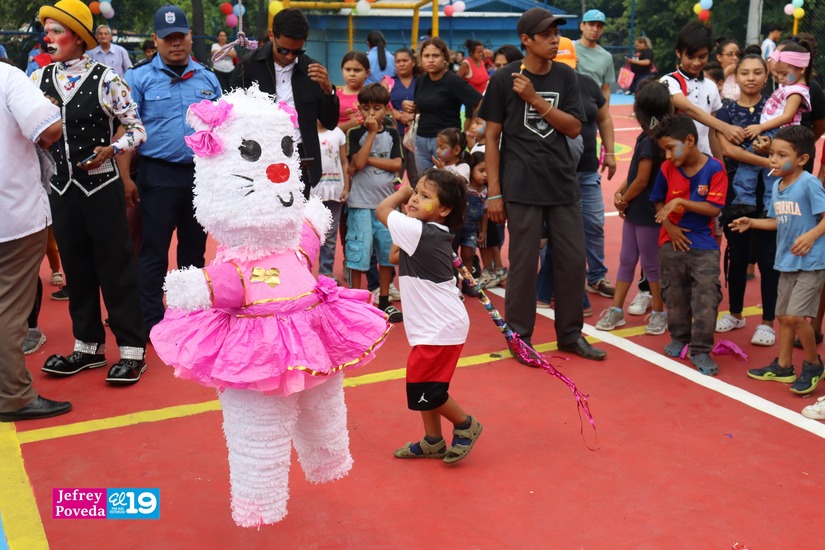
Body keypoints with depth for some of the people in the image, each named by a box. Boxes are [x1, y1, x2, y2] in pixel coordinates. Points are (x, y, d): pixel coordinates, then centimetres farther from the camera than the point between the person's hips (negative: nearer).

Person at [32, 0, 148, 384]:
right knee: (75, 266, 13)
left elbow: (136, 128, -4)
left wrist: (110, 150, -18)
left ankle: (132, 349, 12)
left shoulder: (104, 78, -8)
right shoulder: (39, 79, 5)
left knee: (115, 266, 1)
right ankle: (88, 346, 26)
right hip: (61, 188, 5)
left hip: (102, 185, -5)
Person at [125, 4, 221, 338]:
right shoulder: (139, 78, -1)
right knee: (154, 251, 1)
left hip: (202, 174, 4)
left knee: (194, 248, 13)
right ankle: (152, 322, 10)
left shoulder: (208, 78, 10)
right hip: (159, 175, -3)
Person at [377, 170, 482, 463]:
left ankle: (465, 425, 19)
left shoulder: (417, 231, -21)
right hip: (435, 326, 10)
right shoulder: (437, 234, 6)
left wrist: (401, 192, 6)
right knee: (420, 384, 16)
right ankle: (433, 441, 28)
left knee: (423, 390, -1)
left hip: (439, 328, -10)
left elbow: (382, 210, -10)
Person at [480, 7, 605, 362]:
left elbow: (574, 128, -1)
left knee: (573, 259, 7)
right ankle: (519, 336, 17)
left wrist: (535, 99, -13)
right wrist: (494, 193, -6)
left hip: (563, 185, 4)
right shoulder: (504, 79, -3)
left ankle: (570, 334, 23)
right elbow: (492, 137, -2)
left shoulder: (565, 76, 6)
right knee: (523, 263, 1)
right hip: (522, 187, -4)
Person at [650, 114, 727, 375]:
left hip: (704, 246, -3)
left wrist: (680, 201, -22)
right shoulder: (667, 168, -2)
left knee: (706, 298, -5)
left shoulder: (714, 169, -11)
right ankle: (679, 337, 34)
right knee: (675, 295, 14)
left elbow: (714, 208, -15)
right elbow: (658, 202, 7)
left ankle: (701, 350, 4)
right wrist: (669, 227, -8)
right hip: (673, 243, 3)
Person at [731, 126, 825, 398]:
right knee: (783, 316, 15)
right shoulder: (777, 186, 7)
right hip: (786, 262, 8)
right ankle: (783, 367, 29)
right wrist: (751, 222, 6)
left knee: (795, 316, -12)